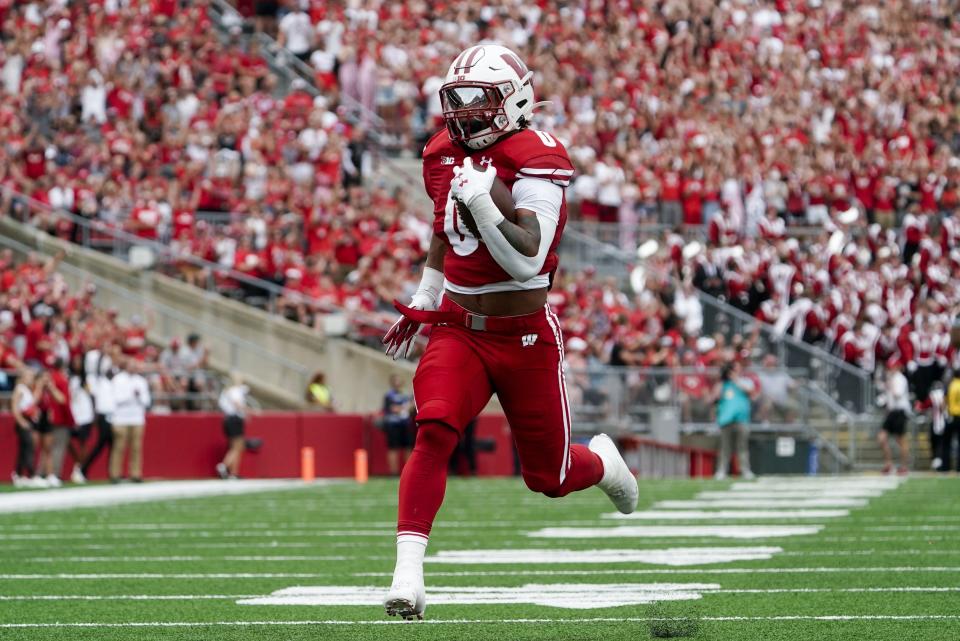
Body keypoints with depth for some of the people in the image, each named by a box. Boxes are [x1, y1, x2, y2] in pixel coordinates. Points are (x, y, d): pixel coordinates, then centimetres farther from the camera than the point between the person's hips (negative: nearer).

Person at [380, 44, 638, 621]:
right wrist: (423, 303, 23)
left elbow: (526, 260, -26)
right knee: (435, 432, -23)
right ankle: (408, 573, -28)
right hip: (459, 330, 4)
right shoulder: (443, 157, 6)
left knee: (549, 476, 8)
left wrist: (480, 197, -31)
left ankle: (604, 461, 45)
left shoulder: (537, 163, -16)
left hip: (526, 337, -4)